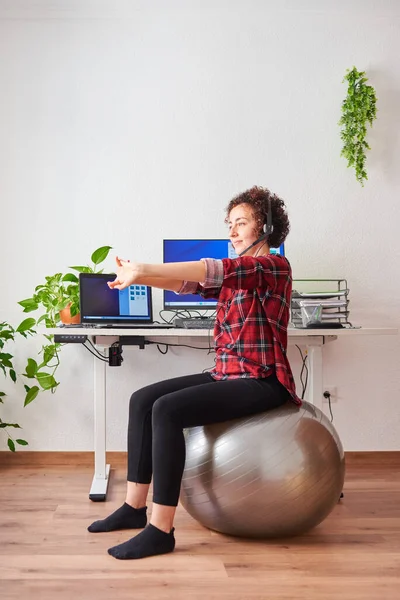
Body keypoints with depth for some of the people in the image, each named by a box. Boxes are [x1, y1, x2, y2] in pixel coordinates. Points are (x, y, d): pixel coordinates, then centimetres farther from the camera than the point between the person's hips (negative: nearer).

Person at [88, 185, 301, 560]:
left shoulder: (274, 266, -9)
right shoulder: (235, 273, 17)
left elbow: (210, 270, -24)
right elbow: (189, 283, 2)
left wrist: (143, 271, -30)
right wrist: (141, 277, -16)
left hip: (261, 382, -9)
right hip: (227, 375, 9)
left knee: (167, 410, -25)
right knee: (142, 400, 1)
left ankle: (161, 530, -19)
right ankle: (134, 507, 7)